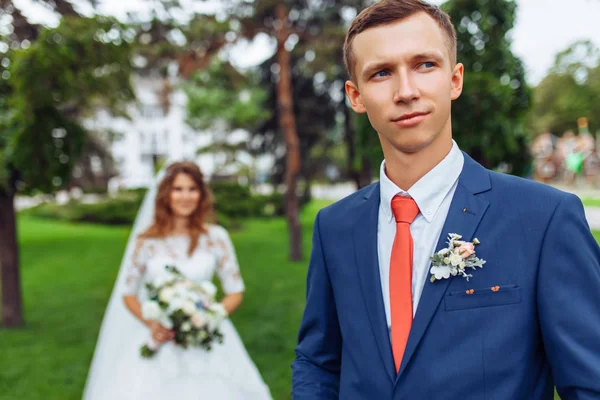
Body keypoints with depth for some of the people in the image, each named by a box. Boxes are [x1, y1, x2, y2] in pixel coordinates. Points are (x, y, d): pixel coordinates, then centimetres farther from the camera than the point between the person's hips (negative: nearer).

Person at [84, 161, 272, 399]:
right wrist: (151, 324, -9)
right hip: (160, 339, 0)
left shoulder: (216, 237, -1)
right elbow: (128, 294, 7)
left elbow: (235, 292, 4)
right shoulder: (146, 241, -1)